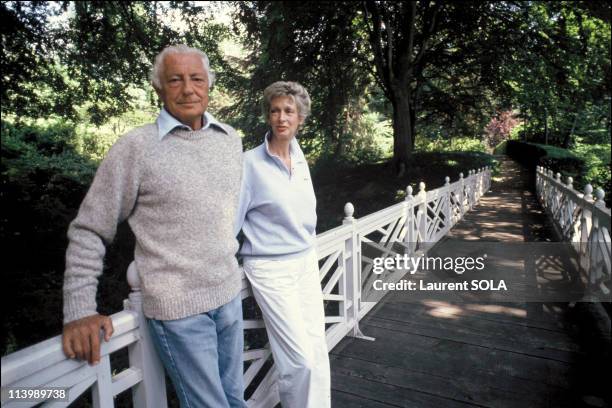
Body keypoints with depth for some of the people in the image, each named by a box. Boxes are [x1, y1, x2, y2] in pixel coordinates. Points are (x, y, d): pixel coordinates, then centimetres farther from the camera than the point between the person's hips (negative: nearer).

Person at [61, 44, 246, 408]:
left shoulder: (231, 139, 4)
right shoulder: (136, 148, -11)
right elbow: (89, 231, -6)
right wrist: (79, 311, -10)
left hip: (229, 295, 5)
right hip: (178, 308, -5)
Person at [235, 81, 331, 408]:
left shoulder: (300, 160, 6)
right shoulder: (251, 163, -12)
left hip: (307, 263, 6)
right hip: (270, 269, -6)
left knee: (318, 353, 11)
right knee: (300, 359, -1)